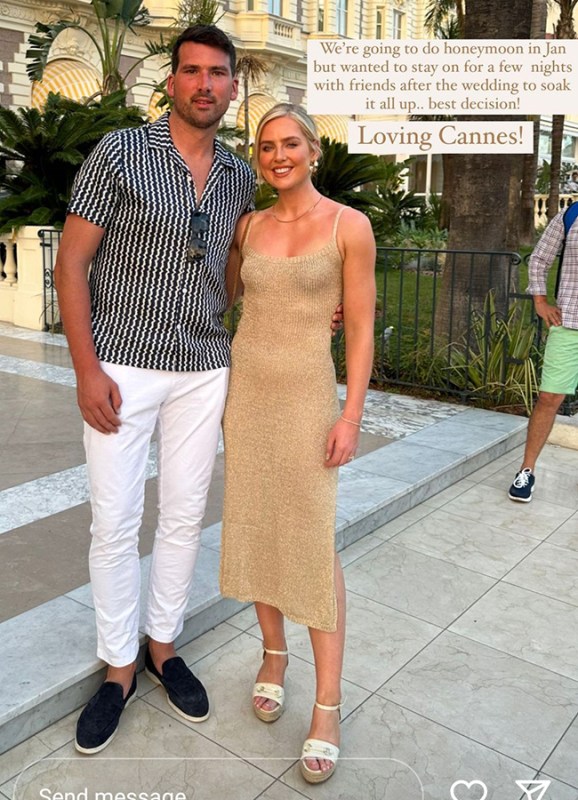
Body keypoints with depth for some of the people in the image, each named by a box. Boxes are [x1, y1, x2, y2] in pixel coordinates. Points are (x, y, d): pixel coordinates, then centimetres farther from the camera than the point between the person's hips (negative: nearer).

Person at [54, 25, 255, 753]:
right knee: (115, 522, 3)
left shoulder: (241, 178, 8)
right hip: (122, 368, -3)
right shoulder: (119, 153, -4)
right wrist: (86, 369, -12)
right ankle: (118, 666, 21)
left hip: (204, 373, 4)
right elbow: (73, 261, -5)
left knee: (184, 517, 11)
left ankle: (163, 646, 30)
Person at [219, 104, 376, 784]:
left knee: (313, 543, -5)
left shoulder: (349, 226, -5)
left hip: (307, 394, -4)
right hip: (245, 387, 5)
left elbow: (360, 329, -7)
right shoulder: (249, 225, 7)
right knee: (253, 529, 10)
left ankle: (327, 707, 8)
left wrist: (351, 415, -11)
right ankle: (273, 656, 32)